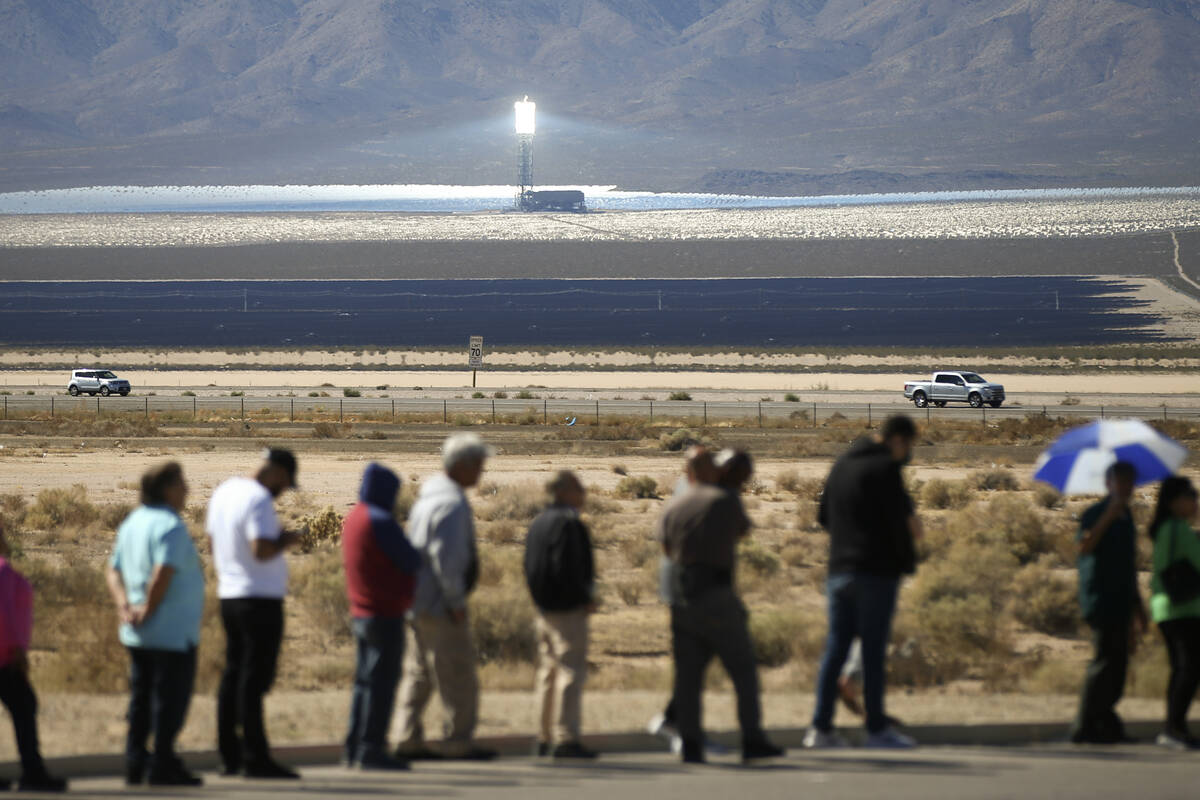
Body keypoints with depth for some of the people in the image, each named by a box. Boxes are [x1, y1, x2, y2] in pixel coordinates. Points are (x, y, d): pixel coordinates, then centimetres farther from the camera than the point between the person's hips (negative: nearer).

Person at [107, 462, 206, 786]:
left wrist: (125, 606, -1)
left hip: (138, 636, 9)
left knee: (142, 699, 14)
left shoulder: (132, 523, 12)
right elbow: (163, 573, -28)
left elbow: (114, 571, 12)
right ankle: (163, 765, -1)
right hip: (173, 633, -9)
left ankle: (135, 764, 16)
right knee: (170, 699, -2)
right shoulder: (170, 526, -17)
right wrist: (149, 610, -16)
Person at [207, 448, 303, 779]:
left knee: (233, 676, 13)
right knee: (254, 679, -6)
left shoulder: (224, 491, 11)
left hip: (229, 597, 9)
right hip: (260, 599, -9)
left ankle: (229, 755, 16)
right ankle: (255, 758, -4)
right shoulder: (259, 500, -17)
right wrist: (286, 541, -8)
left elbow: (214, 540, 20)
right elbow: (262, 550, -25)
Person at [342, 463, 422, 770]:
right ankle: (372, 749, -7)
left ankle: (354, 748, 15)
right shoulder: (381, 522, -17)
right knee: (383, 680, -6)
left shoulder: (352, 519, 12)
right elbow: (411, 561, -15)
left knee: (365, 680, 13)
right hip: (386, 614, -9)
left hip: (361, 614, 9)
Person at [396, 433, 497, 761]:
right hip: (439, 604, -10)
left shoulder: (428, 496, 14)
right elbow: (446, 556, -24)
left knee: (418, 673, 11)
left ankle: (409, 740, 12)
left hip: (417, 600, 10)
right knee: (458, 674, -4)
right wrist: (456, 601, -18)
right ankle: (459, 741, -1)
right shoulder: (451, 503, -18)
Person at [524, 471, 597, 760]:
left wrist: (540, 598, 17)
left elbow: (530, 568, 16)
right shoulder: (568, 524, -16)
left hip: (545, 609, 10)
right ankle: (566, 738, -11)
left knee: (549, 671, 15)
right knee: (571, 670, -8)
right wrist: (586, 598, -13)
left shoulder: (538, 524, 13)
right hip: (568, 609, -10)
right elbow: (567, 570, -23)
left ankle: (546, 738, 20)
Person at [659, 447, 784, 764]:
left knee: (688, 675, 5)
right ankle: (752, 740, 1)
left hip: (681, 594, 4)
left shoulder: (674, 506, 10)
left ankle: (690, 744, -1)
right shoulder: (726, 501, -5)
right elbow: (742, 529, 16)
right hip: (716, 595, -4)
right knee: (743, 669, 4)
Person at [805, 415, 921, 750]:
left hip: (839, 570, 7)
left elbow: (824, 516, 21)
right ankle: (877, 728, 1)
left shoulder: (842, 464, 15)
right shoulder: (886, 468, -10)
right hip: (876, 571, -7)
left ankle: (820, 727, 3)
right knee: (874, 650, -2)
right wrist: (907, 560, 2)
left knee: (836, 647, 7)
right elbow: (899, 519, -14)